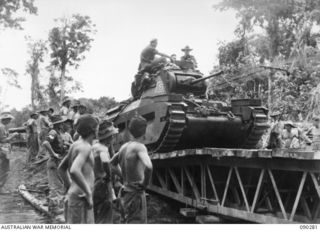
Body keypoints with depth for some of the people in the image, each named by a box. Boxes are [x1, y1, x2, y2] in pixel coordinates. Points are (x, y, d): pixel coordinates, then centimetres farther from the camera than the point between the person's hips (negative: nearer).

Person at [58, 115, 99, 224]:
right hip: (80, 197, -10)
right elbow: (74, 171, -31)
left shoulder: (75, 145, 12)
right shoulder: (85, 147, -15)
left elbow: (61, 168, 24)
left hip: (72, 195, 10)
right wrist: (88, 193, -24)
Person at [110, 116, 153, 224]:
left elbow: (110, 164, 20)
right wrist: (145, 183, -18)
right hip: (136, 194, -8)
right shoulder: (139, 147, -17)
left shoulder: (124, 147, 6)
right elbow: (148, 166, -35)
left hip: (125, 193, 8)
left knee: (128, 222, 21)